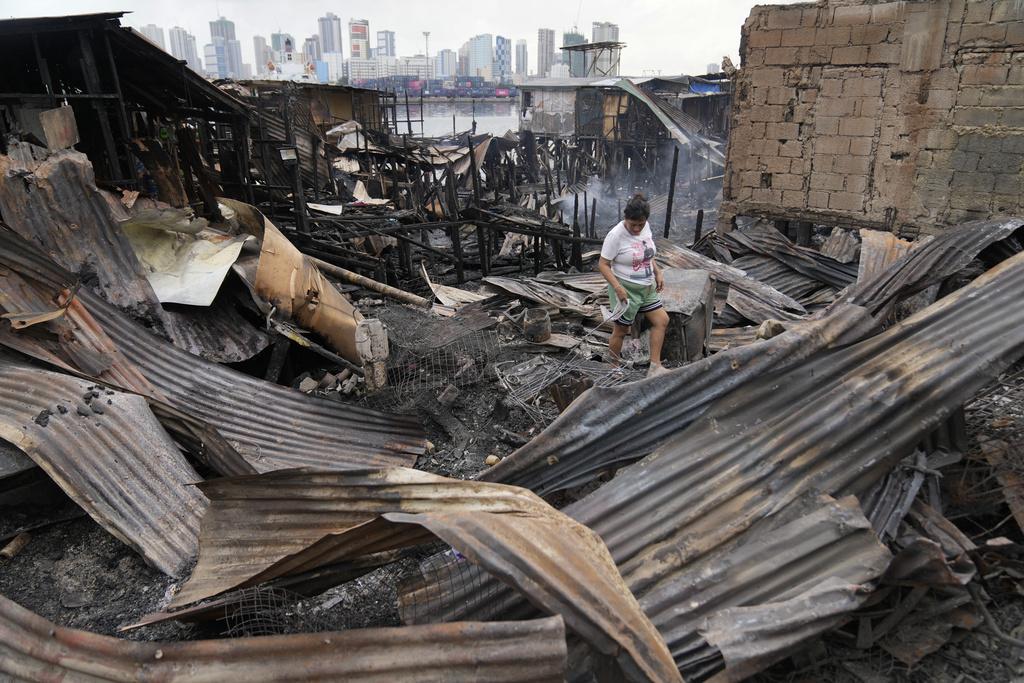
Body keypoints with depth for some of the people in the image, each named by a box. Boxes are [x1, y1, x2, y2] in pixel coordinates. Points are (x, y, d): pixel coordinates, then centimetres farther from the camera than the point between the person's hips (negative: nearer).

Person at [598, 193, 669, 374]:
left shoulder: (645, 227, -1)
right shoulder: (616, 235, -22)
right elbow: (603, 264, -20)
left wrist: (658, 273, 7)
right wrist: (617, 287, -30)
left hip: (647, 287, 7)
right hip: (626, 290, -7)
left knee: (662, 320, 8)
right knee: (621, 330, 5)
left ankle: (655, 367, 14)